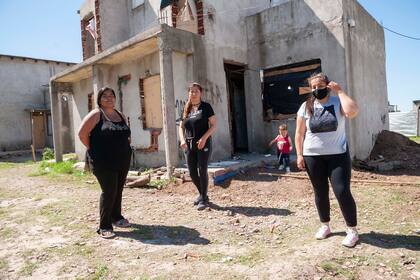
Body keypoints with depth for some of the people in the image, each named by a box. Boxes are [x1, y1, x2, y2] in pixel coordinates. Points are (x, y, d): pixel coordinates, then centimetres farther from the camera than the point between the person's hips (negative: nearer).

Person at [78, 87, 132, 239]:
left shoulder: (121, 116, 12)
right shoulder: (96, 114, -6)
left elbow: (127, 134, 22)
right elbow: (82, 133, -10)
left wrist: (123, 148, 10)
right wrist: (93, 149, -6)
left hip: (123, 161, 6)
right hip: (104, 162, -6)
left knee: (118, 190, 14)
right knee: (109, 191, -7)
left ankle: (116, 217, 32)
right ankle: (104, 227, 5)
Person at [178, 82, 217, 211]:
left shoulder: (206, 107, -1)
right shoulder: (186, 109, 12)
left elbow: (213, 125, -5)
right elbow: (181, 127, 14)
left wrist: (204, 138, -18)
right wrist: (182, 140, -5)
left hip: (203, 144, -5)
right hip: (189, 145, 5)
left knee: (202, 171, -5)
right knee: (192, 173, 8)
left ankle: (204, 199, 10)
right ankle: (202, 194, 30)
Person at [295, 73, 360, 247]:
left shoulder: (338, 102, -2)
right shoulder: (306, 107, 2)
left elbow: (353, 112, -25)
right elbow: (299, 133, 4)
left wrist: (340, 91, -15)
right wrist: (299, 155, -3)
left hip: (338, 155, -2)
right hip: (313, 157, 2)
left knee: (342, 192, -6)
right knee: (320, 193, 11)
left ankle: (352, 230, 11)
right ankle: (325, 226, 29)